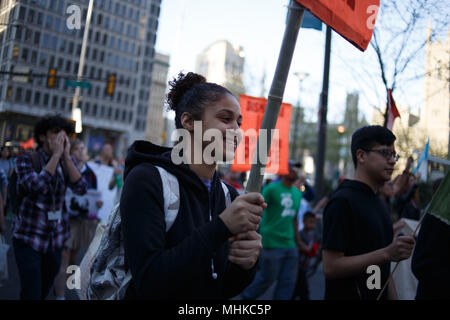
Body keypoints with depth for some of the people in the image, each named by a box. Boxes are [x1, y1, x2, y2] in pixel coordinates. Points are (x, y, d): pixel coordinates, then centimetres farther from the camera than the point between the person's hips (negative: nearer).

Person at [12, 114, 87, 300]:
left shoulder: (67, 161, 5)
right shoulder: (26, 160, -6)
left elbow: (80, 188, -11)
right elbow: (37, 186, -25)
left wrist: (66, 156, -17)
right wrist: (56, 155, -21)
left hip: (56, 237, 4)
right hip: (29, 237, -4)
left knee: (44, 291, 14)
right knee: (31, 294, -9)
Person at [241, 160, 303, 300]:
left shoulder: (297, 193, 14)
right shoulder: (271, 189, -7)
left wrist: (298, 240, 20)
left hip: (290, 245, 7)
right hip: (272, 243, -6)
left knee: (288, 281, 5)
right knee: (268, 278, 3)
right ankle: (247, 296, 27)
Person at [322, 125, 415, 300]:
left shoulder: (377, 201, 11)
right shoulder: (342, 201, -17)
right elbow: (330, 267, -24)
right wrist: (387, 253, -27)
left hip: (379, 294, 8)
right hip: (346, 294, -8)